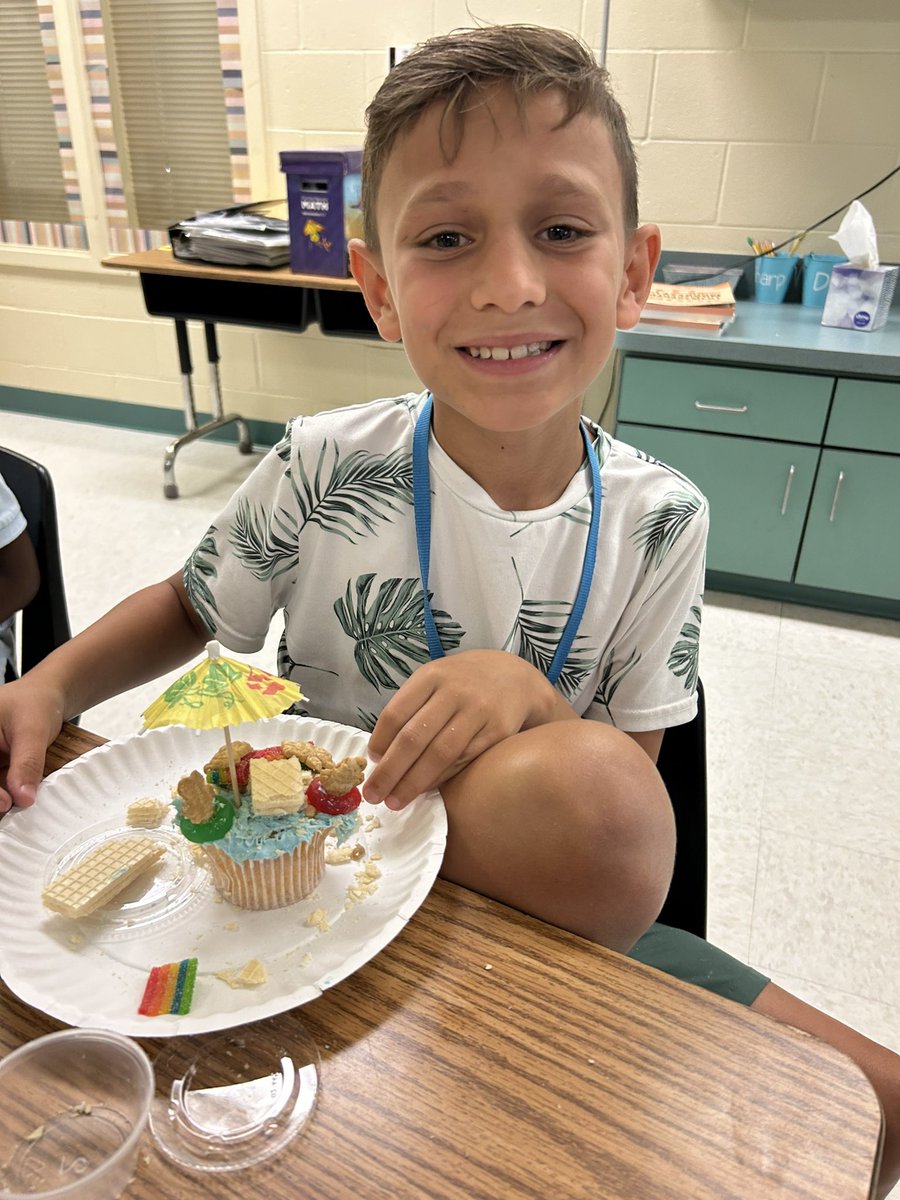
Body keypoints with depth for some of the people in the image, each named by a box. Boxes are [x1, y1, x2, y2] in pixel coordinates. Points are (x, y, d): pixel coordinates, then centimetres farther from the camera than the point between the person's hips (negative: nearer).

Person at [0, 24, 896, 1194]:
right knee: (576, 785, -35)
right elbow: (191, 607, 4)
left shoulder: (656, 520, -10)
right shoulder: (323, 469, -14)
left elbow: (628, 793, -7)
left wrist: (530, 698, -28)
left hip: (555, 898, 3)